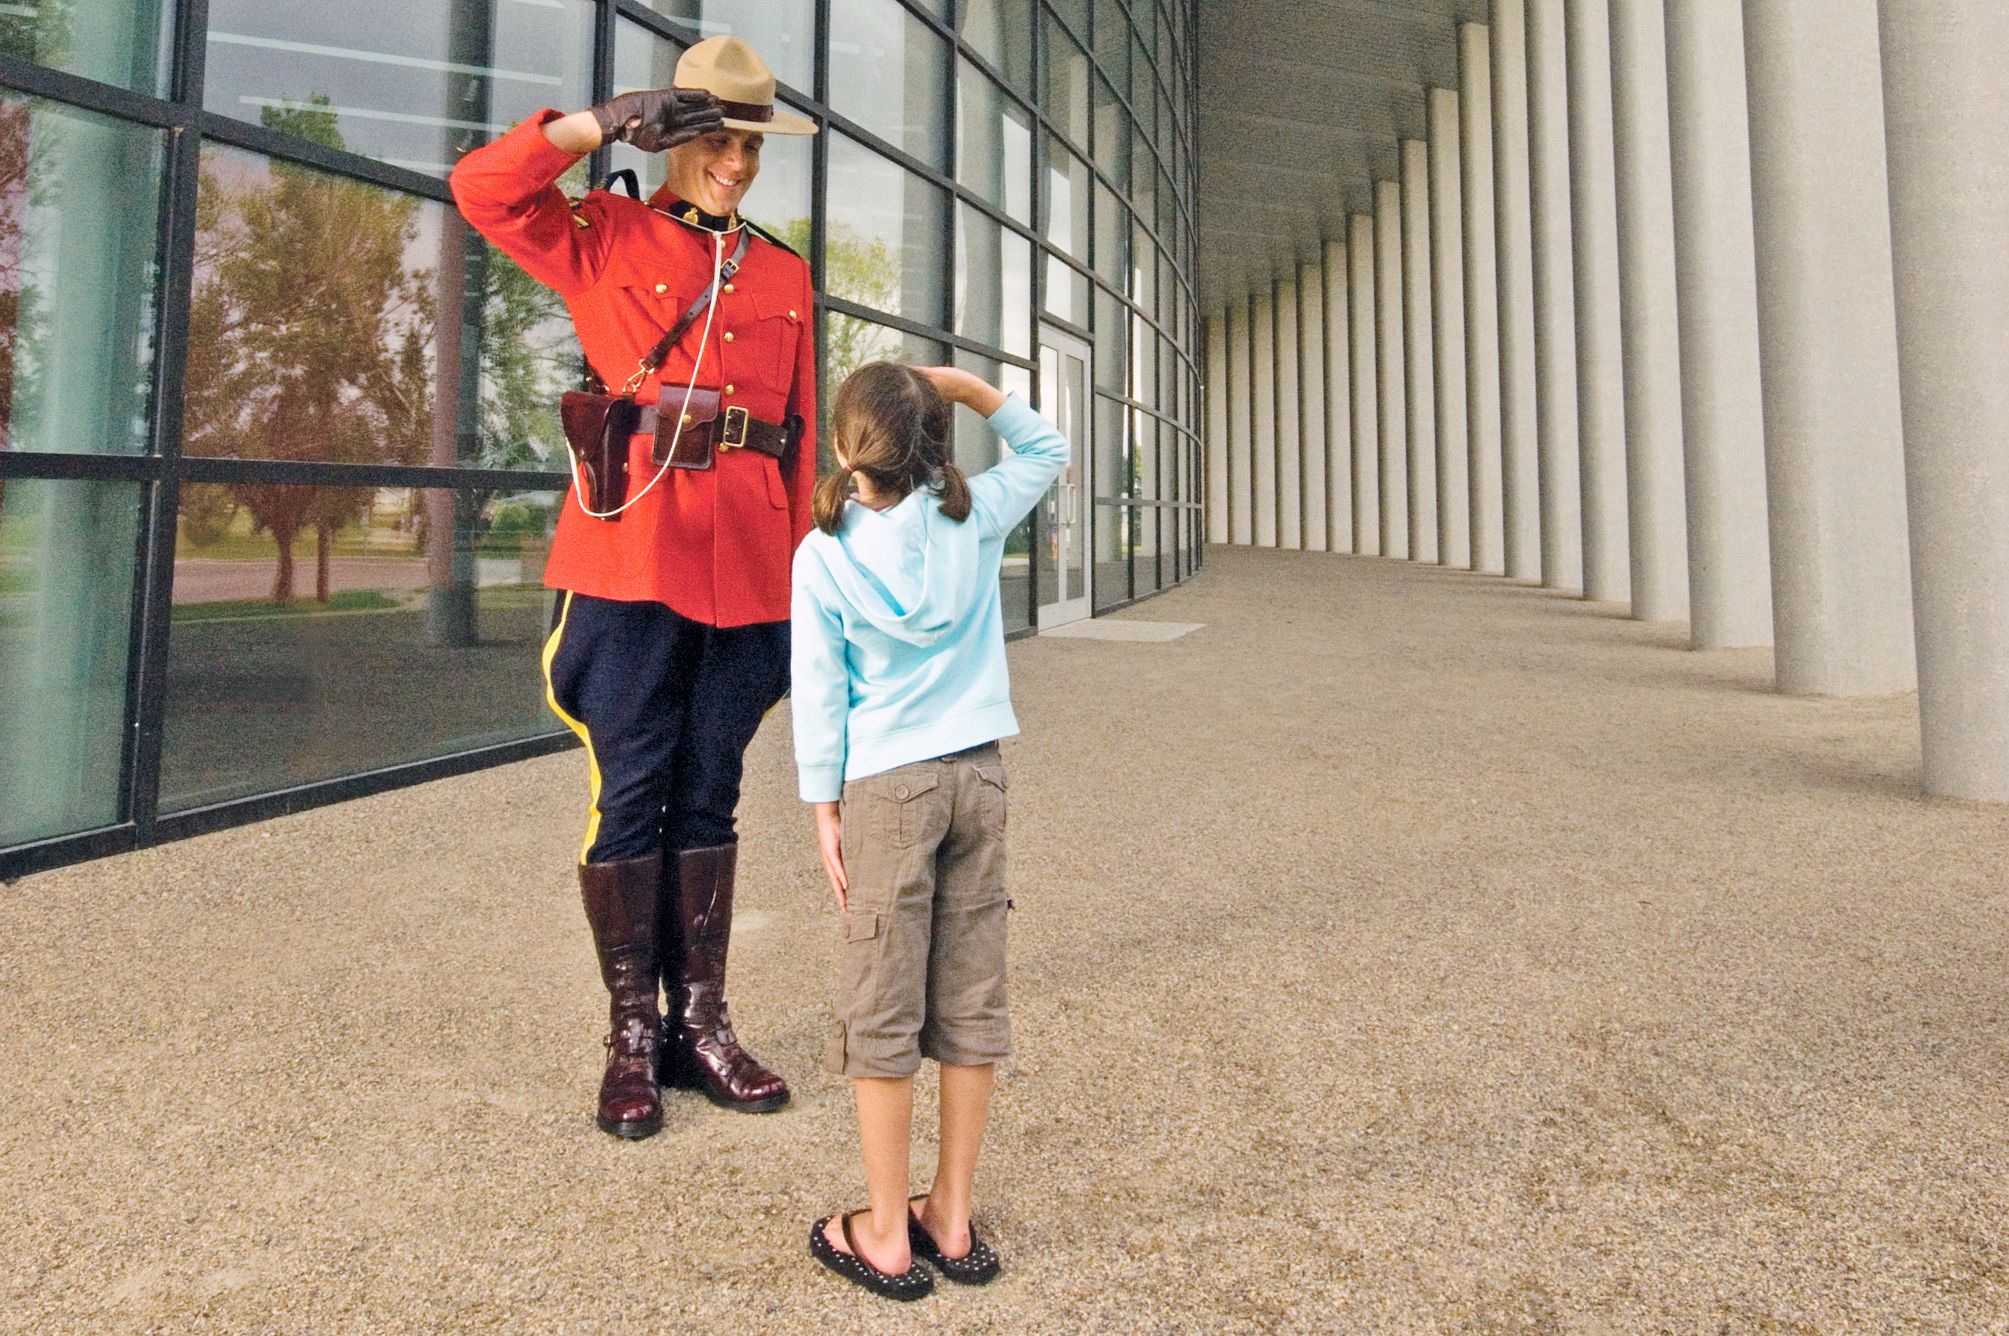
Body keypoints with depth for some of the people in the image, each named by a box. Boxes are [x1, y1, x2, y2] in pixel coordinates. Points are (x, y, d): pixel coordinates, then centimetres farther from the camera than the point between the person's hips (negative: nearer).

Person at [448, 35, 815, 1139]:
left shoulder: (784, 276, 19)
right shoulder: (607, 238, 12)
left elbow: (801, 432, 16)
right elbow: (483, 186, 0)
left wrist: (798, 574, 10)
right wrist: (606, 123, -5)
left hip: (747, 565, 3)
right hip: (634, 550, -3)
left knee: (708, 797, 8)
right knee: (629, 791, 0)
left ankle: (700, 1025, 18)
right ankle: (632, 1039, 12)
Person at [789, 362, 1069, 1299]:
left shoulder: (822, 554, -6)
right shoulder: (974, 516, 0)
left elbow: (820, 692, -4)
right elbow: (1046, 451, 19)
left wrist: (825, 808, 3)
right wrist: (969, 390, 10)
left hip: (885, 787, -3)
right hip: (977, 773, 4)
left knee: (882, 1013, 6)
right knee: (971, 1003, 10)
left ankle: (887, 1237, 17)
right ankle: (951, 1219, 24)